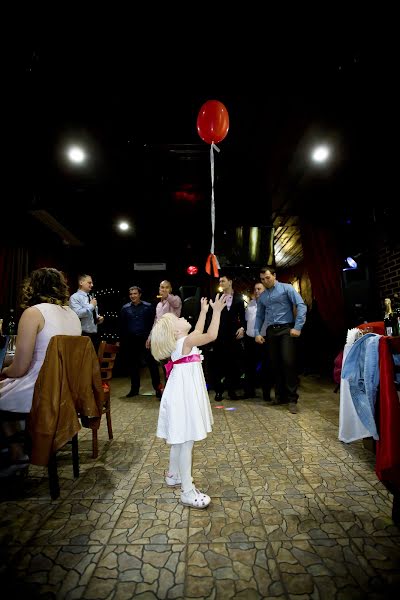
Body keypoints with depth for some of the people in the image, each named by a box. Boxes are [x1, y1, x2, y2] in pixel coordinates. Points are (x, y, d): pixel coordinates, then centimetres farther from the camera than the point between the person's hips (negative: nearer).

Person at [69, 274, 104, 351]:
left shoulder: (91, 297, 16)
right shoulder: (75, 297, -8)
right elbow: (78, 313, -25)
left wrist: (98, 318, 5)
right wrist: (91, 306, -14)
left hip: (95, 335, 8)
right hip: (83, 335, -7)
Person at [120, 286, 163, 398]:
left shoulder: (148, 307, 0)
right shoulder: (125, 308, 7)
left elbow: (153, 323, -2)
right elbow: (122, 326, 7)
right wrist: (123, 341, 2)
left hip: (145, 339, -3)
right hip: (131, 341, 3)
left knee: (152, 363, -3)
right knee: (133, 365, 11)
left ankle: (157, 388, 6)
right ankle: (134, 388, 25)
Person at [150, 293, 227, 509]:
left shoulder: (181, 342, 8)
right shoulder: (185, 342, -19)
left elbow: (198, 332, 22)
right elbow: (211, 335, -26)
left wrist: (204, 311, 24)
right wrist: (217, 310, -19)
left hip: (185, 393, 10)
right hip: (184, 395, -10)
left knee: (180, 440, 22)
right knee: (186, 442, -3)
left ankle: (173, 475, 38)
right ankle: (188, 492, 5)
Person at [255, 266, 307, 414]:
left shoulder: (286, 288, 0)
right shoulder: (262, 296, 16)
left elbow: (301, 306, -8)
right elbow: (259, 316, 20)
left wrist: (297, 327, -15)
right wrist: (257, 333, 8)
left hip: (286, 329, -5)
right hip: (270, 332, 5)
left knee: (288, 362, -11)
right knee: (274, 364, 6)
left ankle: (292, 399, 0)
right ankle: (280, 396, 19)